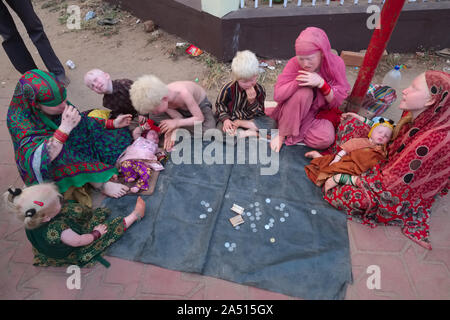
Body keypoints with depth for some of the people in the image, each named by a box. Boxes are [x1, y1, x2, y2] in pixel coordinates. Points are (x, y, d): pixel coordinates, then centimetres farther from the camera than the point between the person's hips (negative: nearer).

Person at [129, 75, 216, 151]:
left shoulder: (183, 93, -42)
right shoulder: (161, 101, -24)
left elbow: (200, 118, -34)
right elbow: (178, 118, -19)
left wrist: (176, 123, -41)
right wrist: (174, 130, -40)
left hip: (200, 105, -4)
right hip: (181, 109, 4)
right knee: (152, 116, -18)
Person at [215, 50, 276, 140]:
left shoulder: (260, 90, -13)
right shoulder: (228, 89, -17)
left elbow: (259, 113, -8)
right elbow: (219, 104, 0)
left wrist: (252, 101, -28)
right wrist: (225, 119, -17)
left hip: (251, 119, 2)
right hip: (230, 118, -1)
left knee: (271, 123, -22)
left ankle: (239, 123, -20)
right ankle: (250, 133, -23)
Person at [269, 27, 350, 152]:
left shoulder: (336, 64, -13)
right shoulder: (294, 64, -16)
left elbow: (338, 101, -14)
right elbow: (277, 95, -21)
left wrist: (321, 83, -31)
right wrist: (298, 81, -33)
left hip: (321, 112, 1)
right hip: (295, 112, -1)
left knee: (326, 139, -30)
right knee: (304, 92, -34)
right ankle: (282, 134, -16)